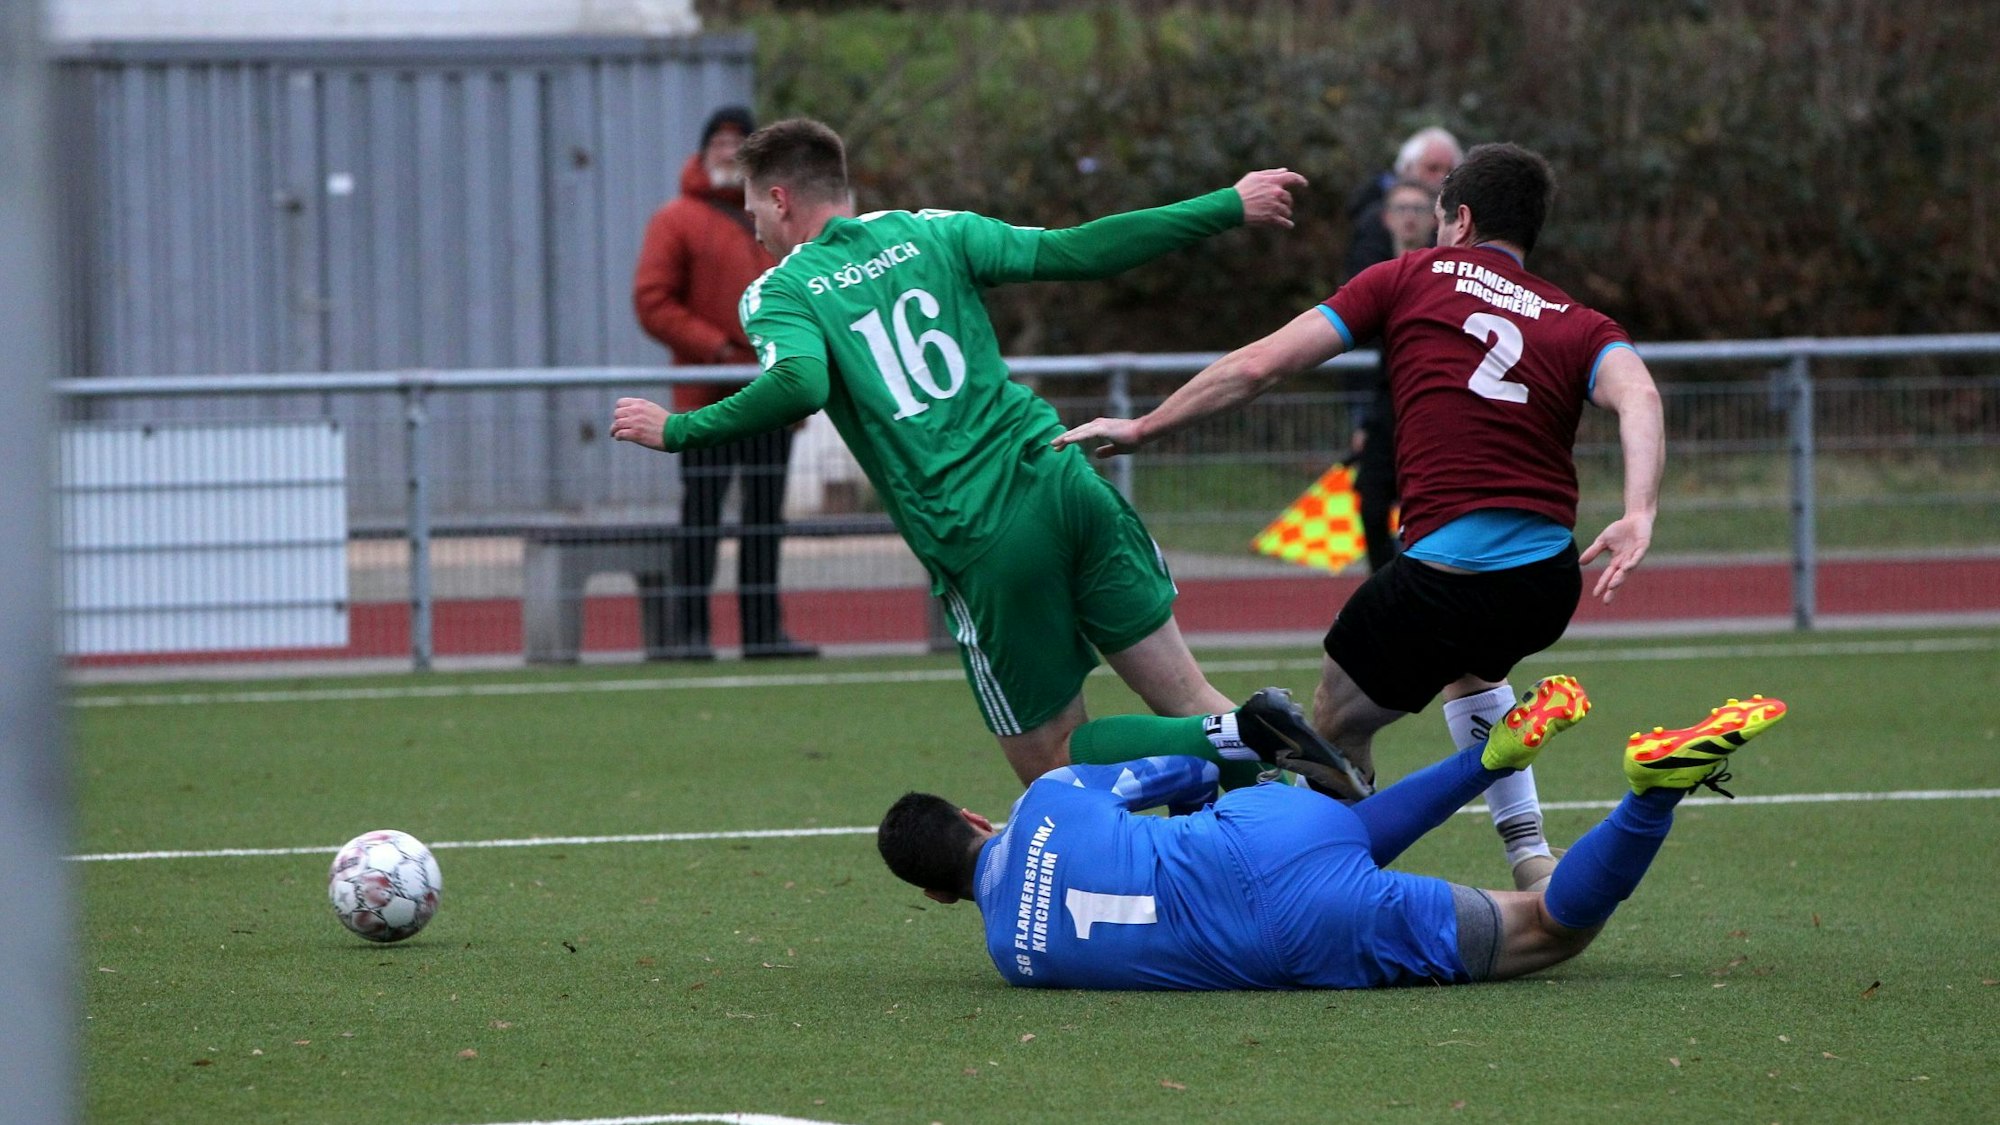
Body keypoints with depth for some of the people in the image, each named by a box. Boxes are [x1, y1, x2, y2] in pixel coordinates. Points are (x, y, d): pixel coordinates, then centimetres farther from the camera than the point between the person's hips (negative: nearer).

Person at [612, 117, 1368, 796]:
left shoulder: (778, 294, 3)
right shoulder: (928, 234, 13)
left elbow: (801, 383, -19)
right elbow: (1072, 252, 6)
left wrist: (676, 430, -7)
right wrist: (1227, 207, 12)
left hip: (977, 545, -4)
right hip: (1063, 482, 4)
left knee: (1049, 764, 6)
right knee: (1188, 702, 11)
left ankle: (1226, 745, -18)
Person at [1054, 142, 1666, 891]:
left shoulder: (1413, 279, 10)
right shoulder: (1580, 326, 15)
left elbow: (1260, 364, 7)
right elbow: (1637, 396, -9)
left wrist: (1143, 428, 17)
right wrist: (1638, 515, -24)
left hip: (1442, 573, -5)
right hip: (1549, 582, 5)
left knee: (1337, 728, 17)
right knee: (1470, 665, 38)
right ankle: (1533, 863, 32)